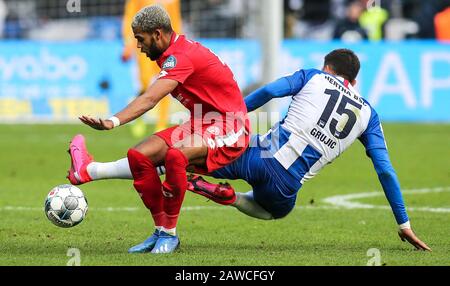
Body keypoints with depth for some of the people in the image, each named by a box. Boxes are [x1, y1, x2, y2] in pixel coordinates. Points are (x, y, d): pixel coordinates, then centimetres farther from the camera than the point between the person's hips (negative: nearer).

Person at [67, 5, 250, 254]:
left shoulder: (181, 56, -21)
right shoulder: (176, 52, 10)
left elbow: (149, 99, -34)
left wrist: (113, 122, -44)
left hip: (227, 131, -10)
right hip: (200, 124, 10)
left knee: (175, 156, -37)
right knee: (140, 156, -6)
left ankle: (169, 233, -21)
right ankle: (161, 232, -1)